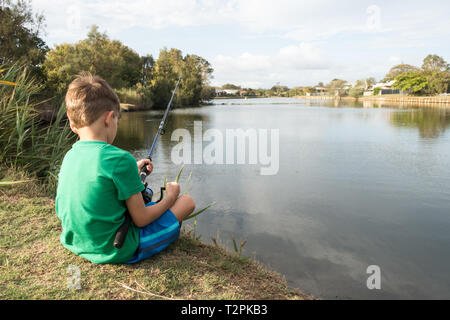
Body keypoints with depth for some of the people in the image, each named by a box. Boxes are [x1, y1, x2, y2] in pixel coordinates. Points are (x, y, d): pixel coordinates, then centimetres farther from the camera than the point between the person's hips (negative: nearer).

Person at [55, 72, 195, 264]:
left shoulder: (68, 157, -1)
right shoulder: (121, 159, -25)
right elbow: (141, 220, -17)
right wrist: (169, 198, 0)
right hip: (117, 251, -7)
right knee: (187, 201, 3)